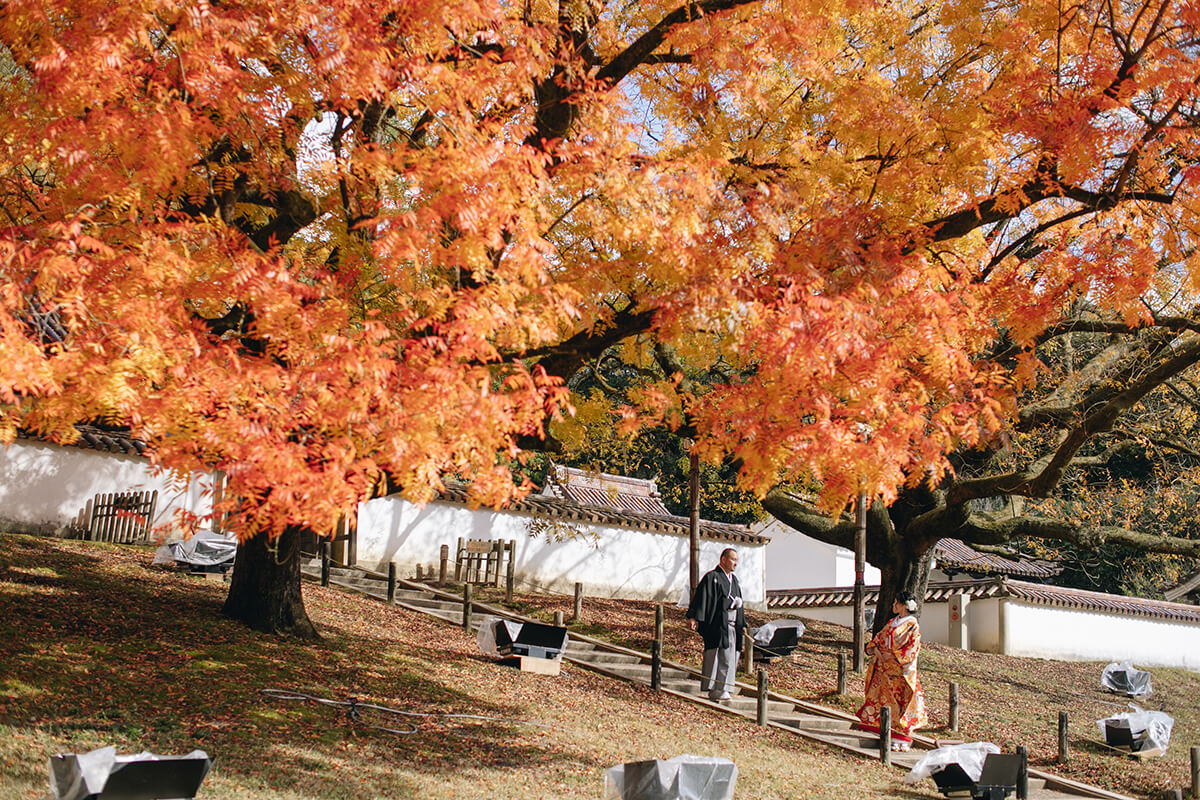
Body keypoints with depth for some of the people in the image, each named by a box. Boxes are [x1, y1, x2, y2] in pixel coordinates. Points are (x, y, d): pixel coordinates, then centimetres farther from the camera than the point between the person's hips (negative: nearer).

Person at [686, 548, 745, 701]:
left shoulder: (733, 580, 19)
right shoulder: (712, 578, -6)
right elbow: (701, 597, -14)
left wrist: (742, 624, 23)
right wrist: (693, 617, -24)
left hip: (732, 626, 8)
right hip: (717, 624, -8)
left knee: (731, 658, 7)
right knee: (720, 657, -10)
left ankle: (723, 689, 15)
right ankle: (716, 690, -5)